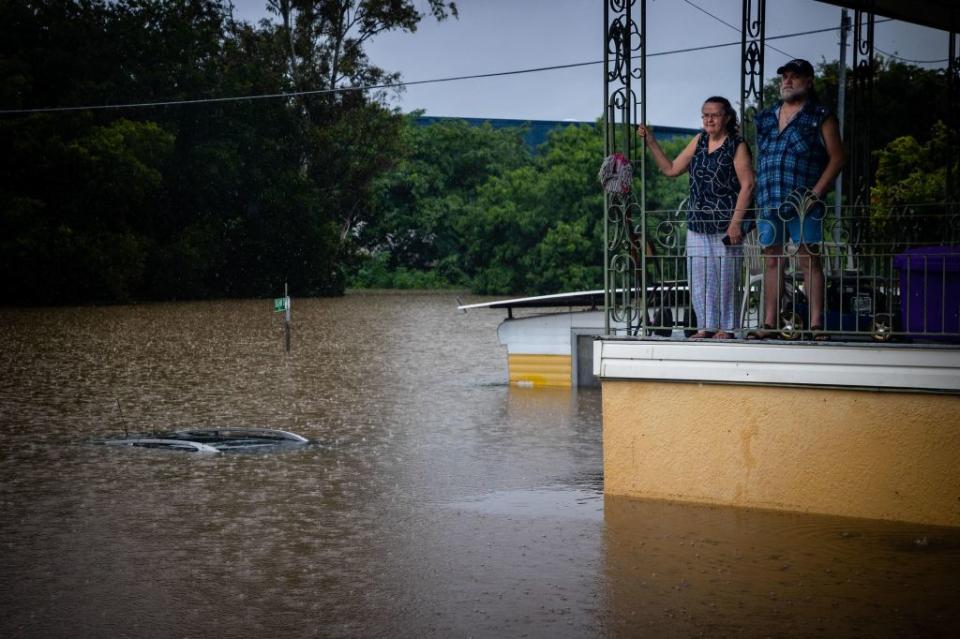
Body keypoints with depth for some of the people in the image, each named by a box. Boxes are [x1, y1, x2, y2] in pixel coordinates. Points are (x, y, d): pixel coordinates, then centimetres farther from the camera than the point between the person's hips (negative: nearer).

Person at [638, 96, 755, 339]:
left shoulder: (737, 146, -5)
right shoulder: (699, 141, 13)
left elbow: (747, 185, -10)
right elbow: (671, 169, 17)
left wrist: (736, 222, -17)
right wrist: (651, 142, 10)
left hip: (725, 225, -6)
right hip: (697, 223, 6)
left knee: (725, 275, -2)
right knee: (699, 276, 4)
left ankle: (726, 327, 5)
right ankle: (706, 326, 12)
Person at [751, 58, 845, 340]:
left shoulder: (820, 117, 3)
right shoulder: (765, 118, 18)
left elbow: (836, 157, -1)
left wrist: (816, 193, -10)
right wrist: (755, 195, 8)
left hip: (803, 203, -5)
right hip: (768, 202, 5)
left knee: (809, 260, -4)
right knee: (771, 261, 6)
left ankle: (816, 324, -5)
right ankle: (769, 324, 9)